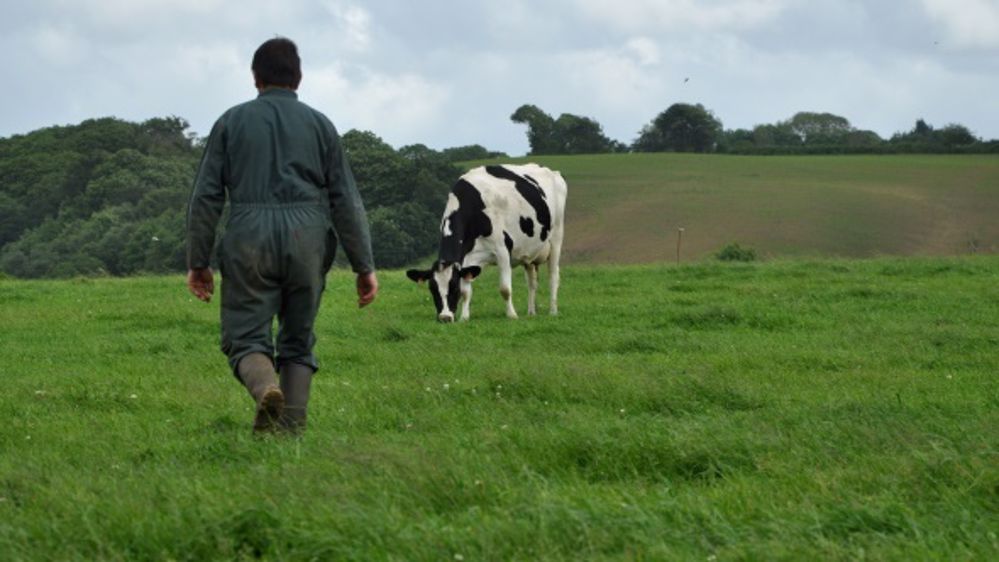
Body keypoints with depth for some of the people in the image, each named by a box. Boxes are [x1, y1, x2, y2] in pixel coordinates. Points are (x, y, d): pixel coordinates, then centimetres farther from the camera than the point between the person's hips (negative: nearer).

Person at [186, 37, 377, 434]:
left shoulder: (232, 122, 10)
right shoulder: (320, 125, 11)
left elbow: (205, 197, 5)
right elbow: (346, 201, 7)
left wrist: (198, 262, 9)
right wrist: (364, 266, 9)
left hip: (249, 241, -1)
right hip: (307, 238, 1)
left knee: (245, 338, 1)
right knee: (298, 340, 13)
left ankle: (266, 388, -30)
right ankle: (292, 428, 1)